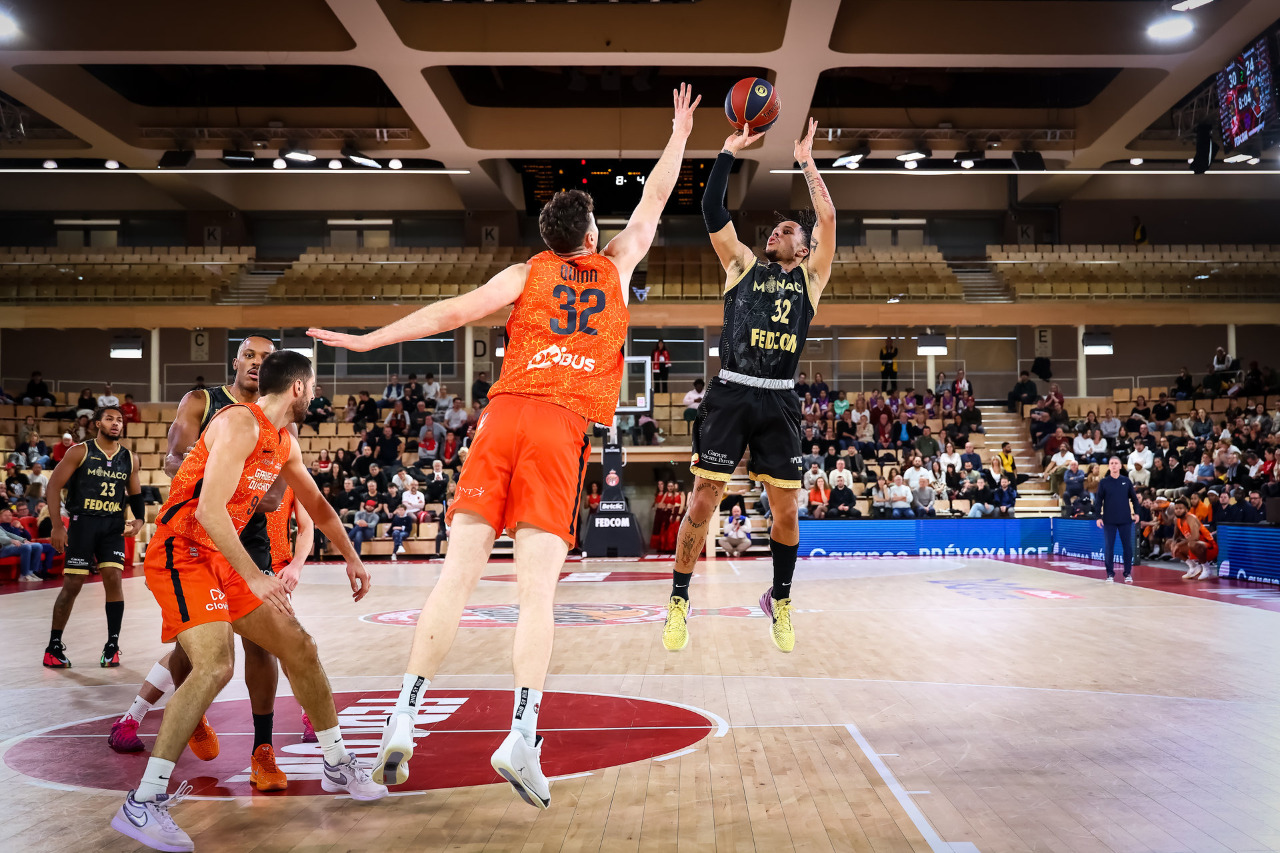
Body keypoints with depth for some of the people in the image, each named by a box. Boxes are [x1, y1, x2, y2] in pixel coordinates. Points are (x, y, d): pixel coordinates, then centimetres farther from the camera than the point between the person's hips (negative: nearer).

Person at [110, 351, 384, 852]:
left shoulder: (284, 441, 12)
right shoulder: (240, 424, -18)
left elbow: (315, 503, 27)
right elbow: (208, 510, -27)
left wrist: (351, 558, 26)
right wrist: (254, 577, -31)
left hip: (221, 558, 9)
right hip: (180, 552, -9)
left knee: (300, 648, 9)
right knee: (215, 664, -27)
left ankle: (338, 766, 23)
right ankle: (142, 804, -20)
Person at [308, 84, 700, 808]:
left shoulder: (526, 274, 16)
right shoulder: (615, 268, 19)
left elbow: (455, 311, 4)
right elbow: (654, 203, 33)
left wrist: (366, 340, 6)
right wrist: (679, 136, 43)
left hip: (504, 416, 1)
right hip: (562, 429, -1)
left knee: (458, 574, -1)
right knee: (537, 591, -7)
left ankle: (404, 721, -4)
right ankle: (522, 736, -19)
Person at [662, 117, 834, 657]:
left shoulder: (811, 277, 14)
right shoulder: (742, 266, 14)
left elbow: (828, 217, 4)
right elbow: (713, 211, 4)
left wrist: (807, 161, 10)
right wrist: (729, 154, 6)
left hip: (779, 402, 1)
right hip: (730, 394, -1)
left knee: (785, 510, 5)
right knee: (703, 500, -3)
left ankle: (780, 600, 25)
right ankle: (679, 600, 10)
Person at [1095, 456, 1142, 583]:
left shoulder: (1126, 481, 6)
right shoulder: (1104, 482, 2)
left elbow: (1134, 498, 12)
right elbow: (1099, 500, 3)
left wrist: (1136, 513, 3)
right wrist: (1099, 516, -3)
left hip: (1125, 520, 1)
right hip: (1109, 521, -1)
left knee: (1127, 547, 3)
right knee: (1108, 547, 1)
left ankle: (1128, 573, 12)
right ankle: (1110, 574, 9)